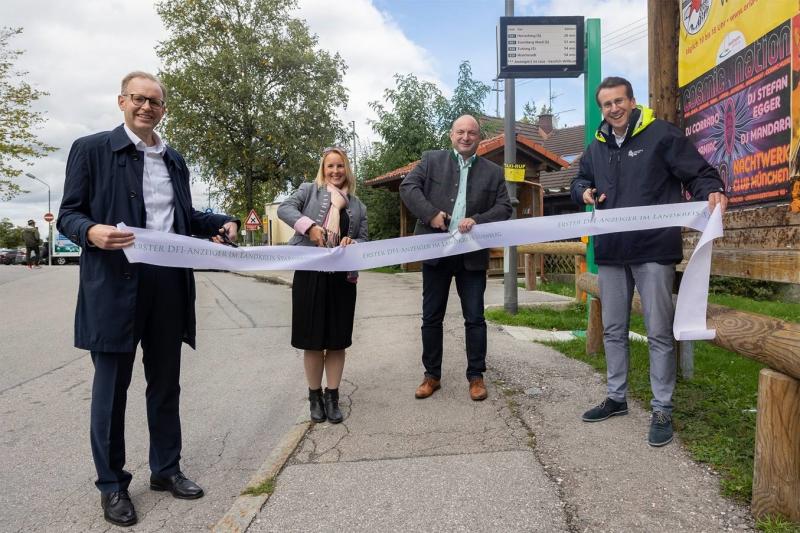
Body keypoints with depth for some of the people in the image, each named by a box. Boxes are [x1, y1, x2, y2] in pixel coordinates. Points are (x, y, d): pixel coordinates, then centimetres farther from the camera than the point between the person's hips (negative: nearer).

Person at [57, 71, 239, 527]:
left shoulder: (175, 160, 16)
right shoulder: (91, 149, 0)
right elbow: (69, 214, -3)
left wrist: (222, 223, 5)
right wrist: (93, 231, -24)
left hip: (169, 284, 5)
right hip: (115, 285, -5)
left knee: (166, 382, 14)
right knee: (112, 386, 6)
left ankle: (166, 468, 30)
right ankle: (112, 483, 22)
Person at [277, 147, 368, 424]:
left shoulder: (357, 205, 16)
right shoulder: (309, 190, 8)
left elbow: (363, 240, 14)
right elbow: (285, 208, -6)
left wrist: (353, 243, -9)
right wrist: (309, 226, -21)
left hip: (342, 276, 3)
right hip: (310, 274, -2)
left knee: (337, 340, 6)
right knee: (312, 339, 4)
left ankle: (332, 396, 18)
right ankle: (315, 396, 19)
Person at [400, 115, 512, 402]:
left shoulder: (493, 171, 9)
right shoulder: (431, 160, 7)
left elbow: (504, 207, 3)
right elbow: (408, 186, -2)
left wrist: (477, 220, -15)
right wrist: (431, 213, -15)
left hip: (472, 255, 0)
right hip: (436, 251, 0)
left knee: (475, 318, 4)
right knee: (431, 317, 8)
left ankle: (476, 376, 18)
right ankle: (432, 375, 21)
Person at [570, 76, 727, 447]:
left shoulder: (662, 134, -3)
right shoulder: (596, 147, 14)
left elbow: (698, 173, -4)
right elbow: (579, 180, 28)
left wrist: (713, 192, -26)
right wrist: (584, 191, 4)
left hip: (654, 250, -6)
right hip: (610, 252, 6)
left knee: (659, 332, 1)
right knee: (613, 330, 14)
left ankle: (662, 409, 13)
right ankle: (616, 398, 29)